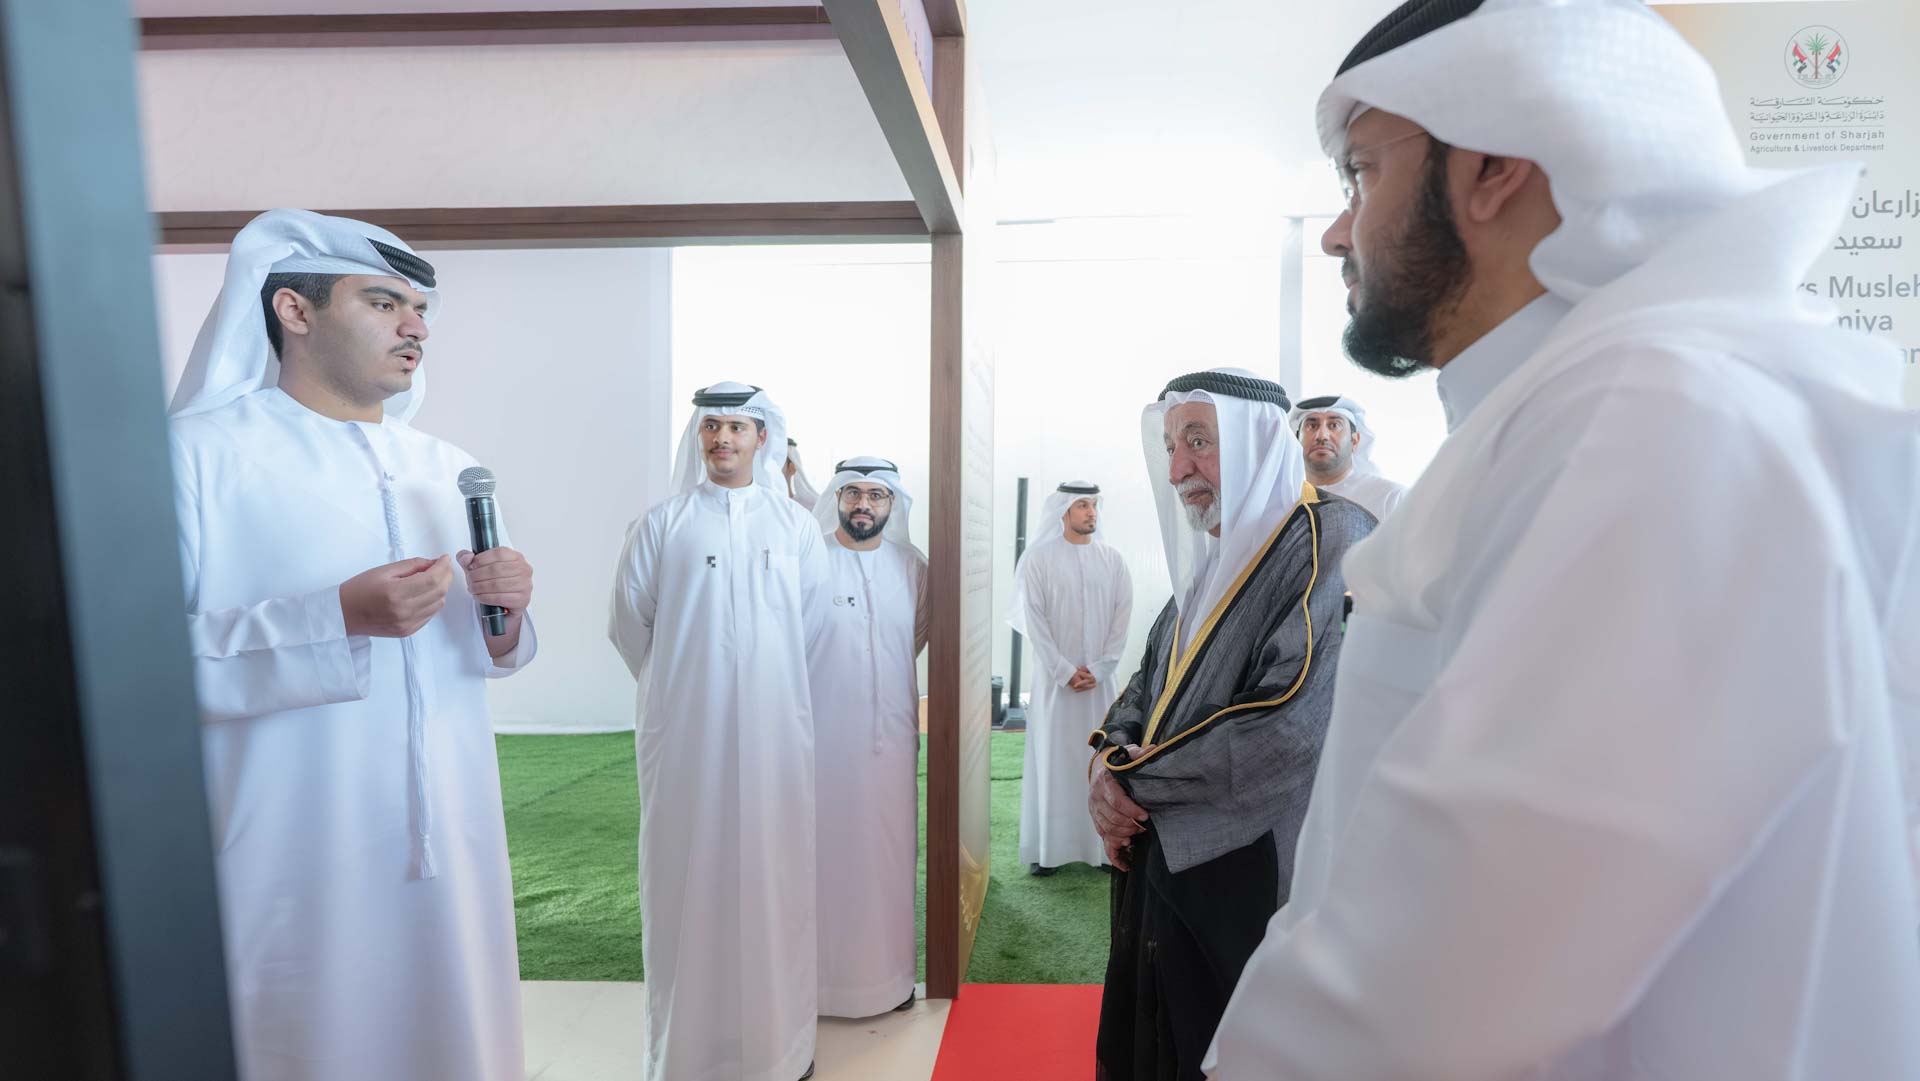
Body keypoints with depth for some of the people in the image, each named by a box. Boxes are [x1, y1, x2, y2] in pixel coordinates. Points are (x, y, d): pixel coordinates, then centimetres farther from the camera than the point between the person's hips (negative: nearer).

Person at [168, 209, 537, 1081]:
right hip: (300, 860, -5)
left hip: (450, 841, 5)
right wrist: (336, 617, -24)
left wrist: (507, 614, -8)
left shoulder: (446, 469, 9)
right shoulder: (201, 452, -8)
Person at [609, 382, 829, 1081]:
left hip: (772, 729, 1)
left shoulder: (796, 525, 7)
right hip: (685, 732, -1)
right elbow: (630, 620, 7)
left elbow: (809, 621, 11)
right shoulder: (661, 525, 3)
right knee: (688, 876, 5)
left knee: (772, 874, 7)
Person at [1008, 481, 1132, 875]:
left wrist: (1099, 670, -7)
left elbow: (1121, 618, 2)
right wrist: (1065, 671, -11)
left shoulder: (1113, 560, 5)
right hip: (1054, 676, -2)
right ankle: (1048, 848, 9)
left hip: (1100, 677, 2)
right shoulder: (1038, 558, -2)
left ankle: (1104, 843, 15)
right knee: (1052, 757, 1)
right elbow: (1034, 620, -6)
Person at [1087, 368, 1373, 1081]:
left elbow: (1290, 733, -27)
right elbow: (1150, 678, 15)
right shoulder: (1213, 554, 9)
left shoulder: (1329, 540, -17)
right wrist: (1110, 759, -6)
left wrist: (1133, 778, -15)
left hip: (1249, 879, -7)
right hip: (1161, 858, 7)